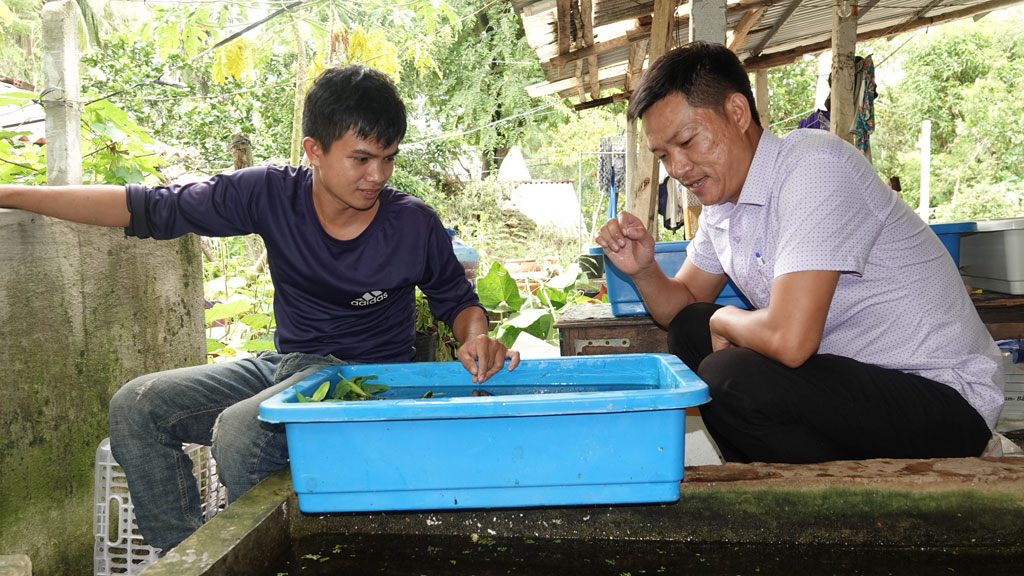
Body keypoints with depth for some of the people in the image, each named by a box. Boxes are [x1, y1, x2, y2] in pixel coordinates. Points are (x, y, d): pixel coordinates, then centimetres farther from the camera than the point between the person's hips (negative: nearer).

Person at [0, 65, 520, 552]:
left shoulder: (415, 226, -12)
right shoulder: (272, 194, -9)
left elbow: (457, 300, 5)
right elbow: (150, 209, -7)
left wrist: (476, 337, -20)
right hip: (283, 364, 5)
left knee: (241, 428, -31)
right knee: (136, 407, -7)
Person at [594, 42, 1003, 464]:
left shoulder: (813, 166, -22)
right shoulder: (722, 198, 6)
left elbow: (789, 339, -32)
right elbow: (682, 305, 18)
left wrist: (724, 319, -10)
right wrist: (643, 271, -4)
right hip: (845, 371, 9)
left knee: (730, 379, -28)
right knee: (689, 330, 7)